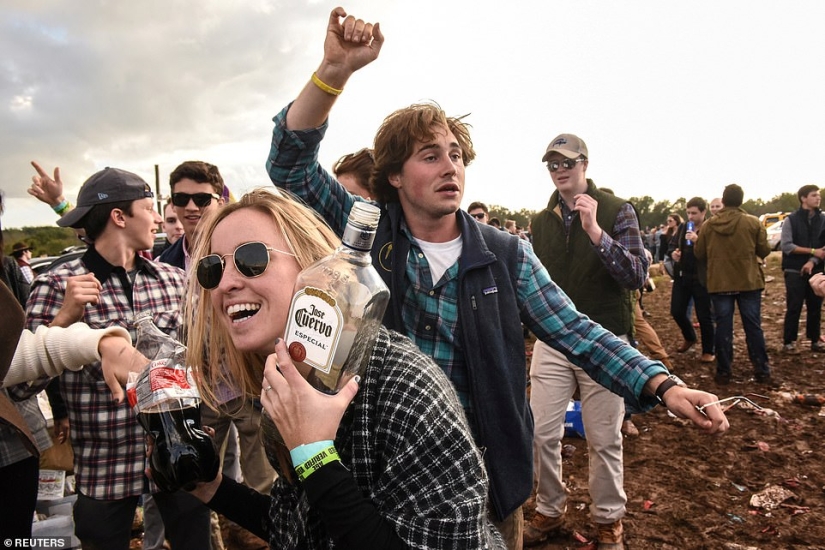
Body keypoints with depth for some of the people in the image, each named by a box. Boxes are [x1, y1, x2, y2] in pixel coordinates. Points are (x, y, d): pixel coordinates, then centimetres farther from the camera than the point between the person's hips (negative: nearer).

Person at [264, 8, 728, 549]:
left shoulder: (507, 254, -7)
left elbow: (575, 331, -6)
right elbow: (292, 164, -14)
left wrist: (664, 384, -19)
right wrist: (335, 71, -29)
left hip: (487, 467, 1)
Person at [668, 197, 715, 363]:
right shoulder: (683, 227, 7)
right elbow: (672, 244, 16)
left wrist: (698, 240, -29)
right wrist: (673, 252, -6)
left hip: (701, 278, -6)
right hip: (682, 276, 6)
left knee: (704, 316, 3)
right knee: (677, 311, 11)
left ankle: (708, 351, 19)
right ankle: (689, 338, 39)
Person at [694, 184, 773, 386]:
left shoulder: (708, 225, -2)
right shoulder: (753, 223, -6)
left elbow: (699, 253, 4)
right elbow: (764, 251, -1)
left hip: (719, 284, 1)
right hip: (749, 282, -1)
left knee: (723, 327, 6)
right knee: (753, 327, 7)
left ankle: (723, 372, 11)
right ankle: (762, 371, 12)